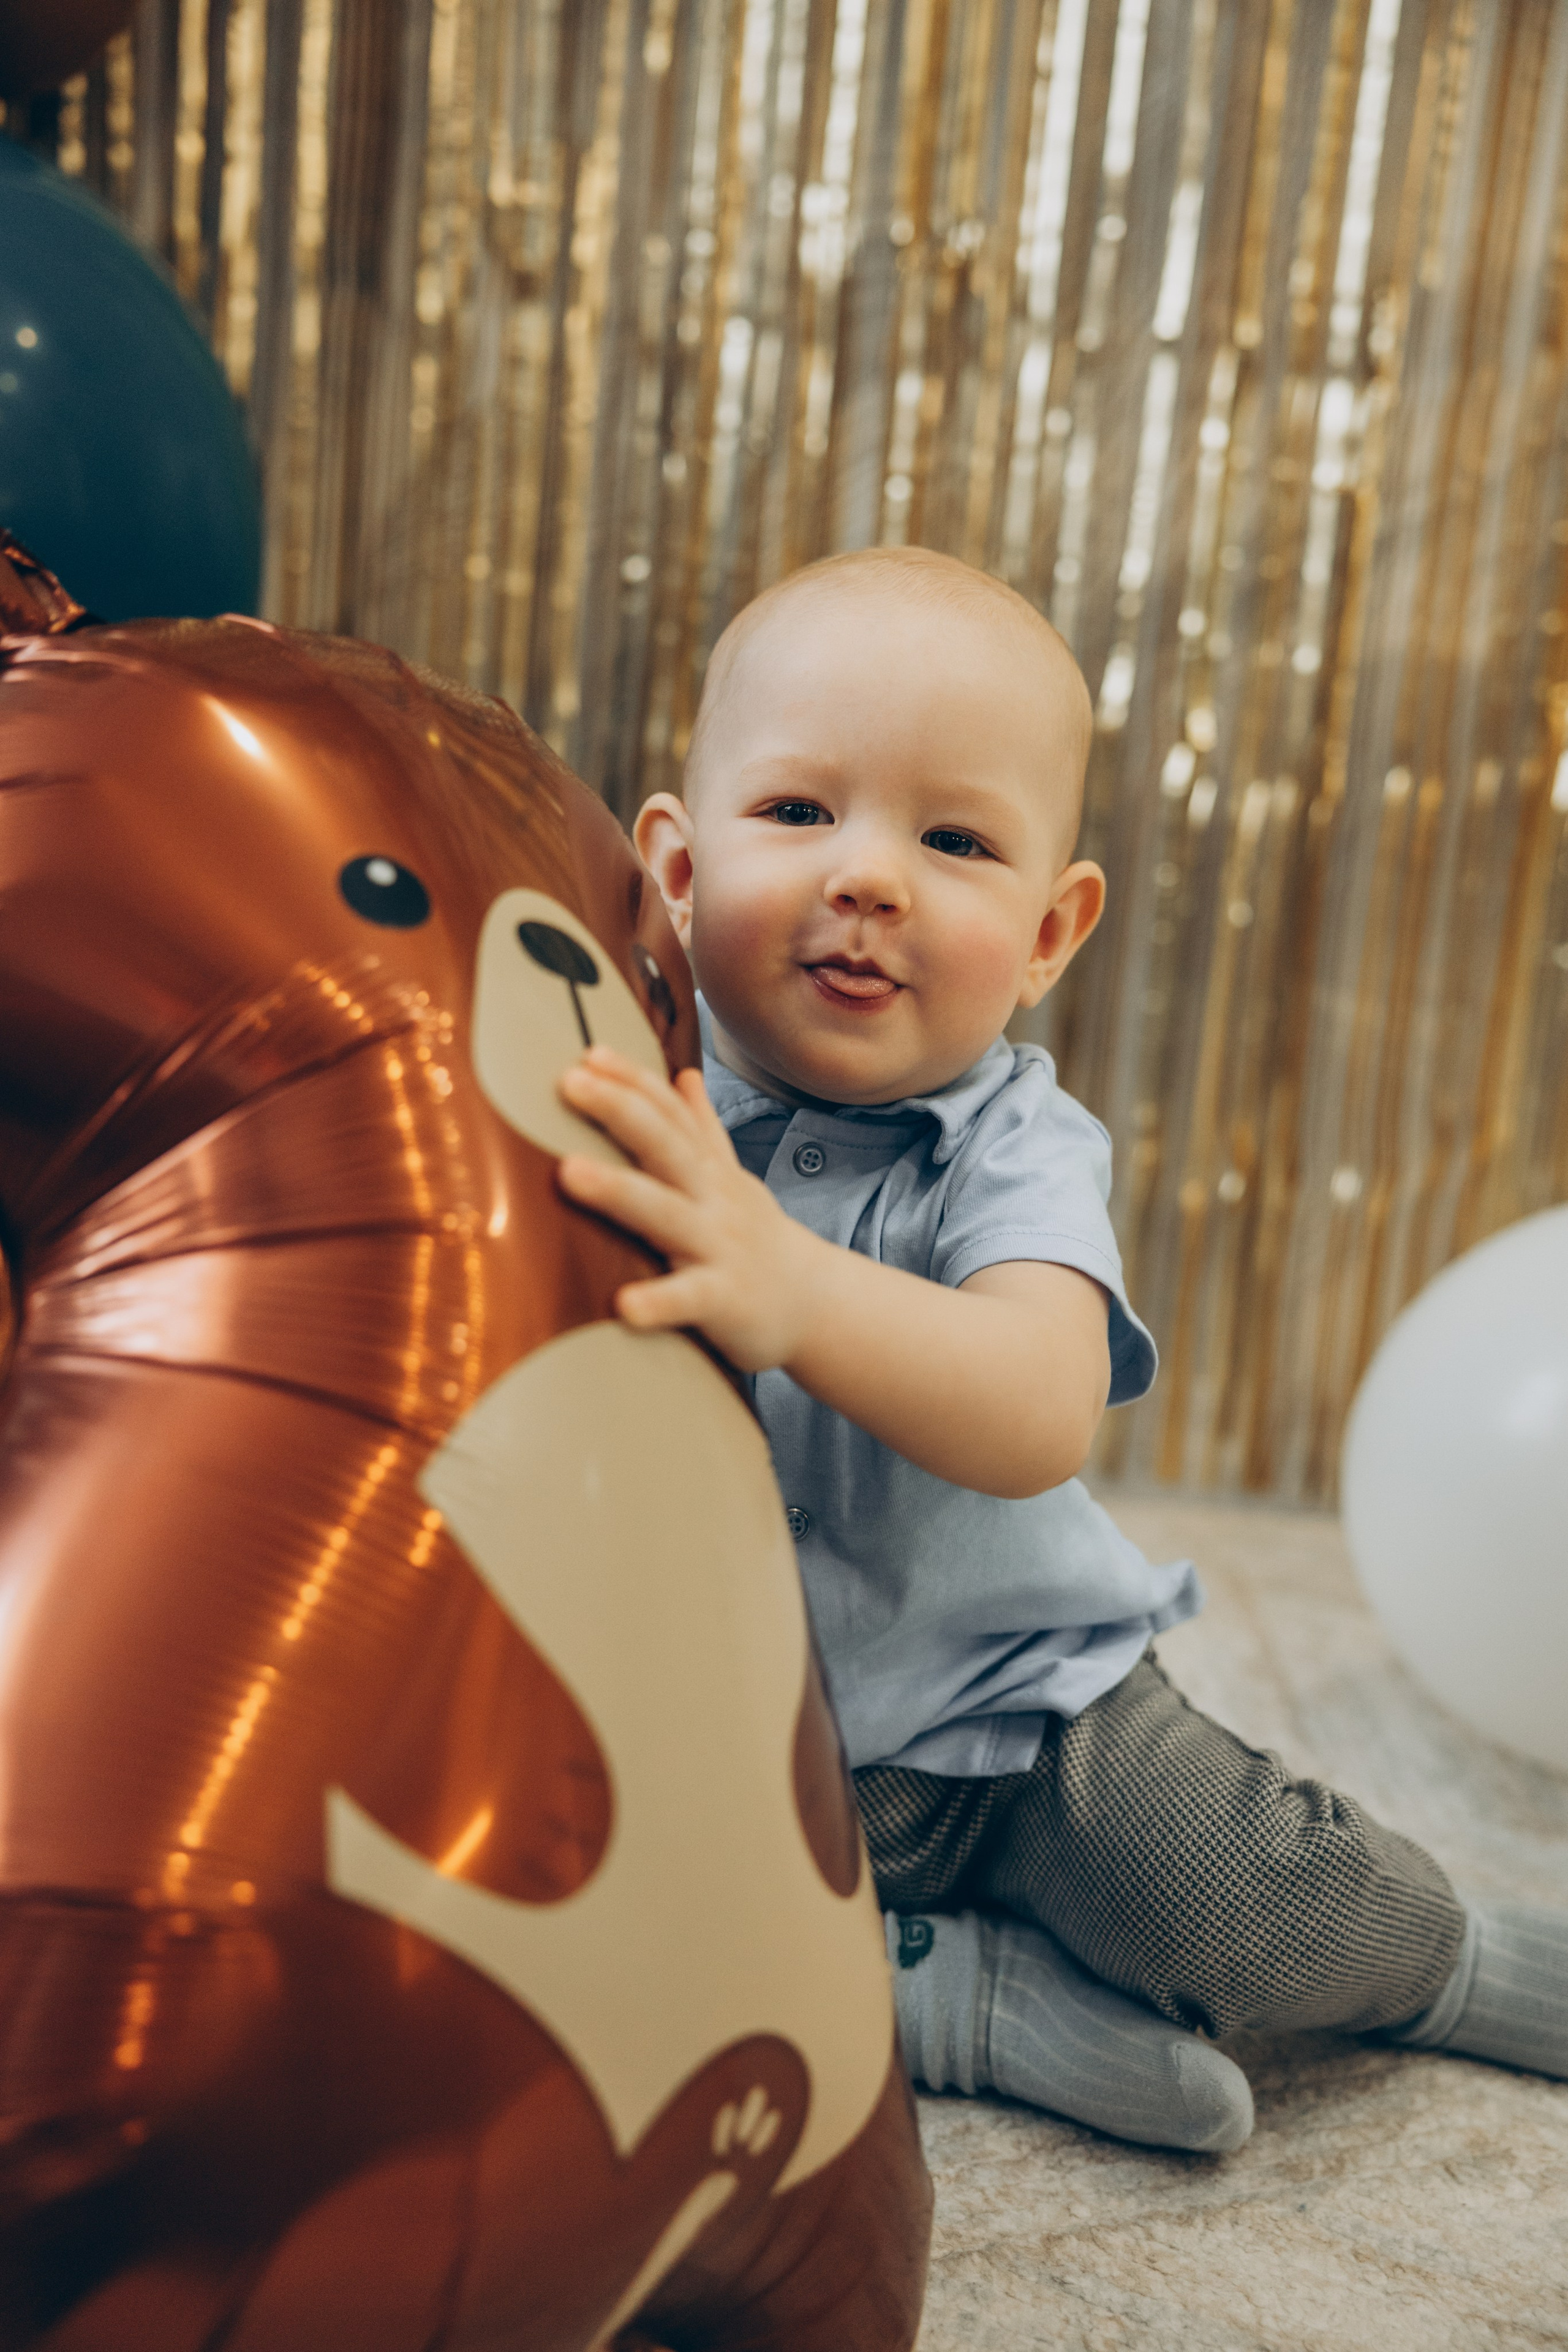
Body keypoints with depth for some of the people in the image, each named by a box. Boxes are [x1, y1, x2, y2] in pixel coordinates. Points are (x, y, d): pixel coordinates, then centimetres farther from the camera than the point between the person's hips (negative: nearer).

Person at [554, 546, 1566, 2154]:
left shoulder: (1010, 1145, -17)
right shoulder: (615, 1105, -11)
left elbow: (1040, 1422, -37)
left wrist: (791, 1288, -54)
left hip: (1006, 1705, -1)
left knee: (1263, 1910, -16)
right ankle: (977, 1998, -7)